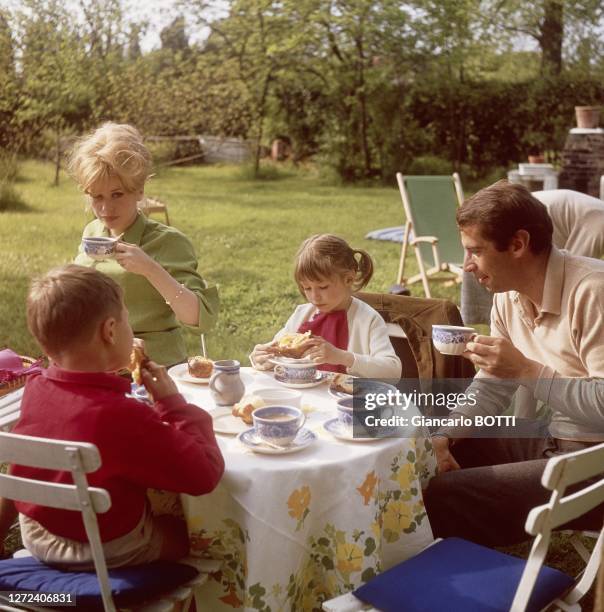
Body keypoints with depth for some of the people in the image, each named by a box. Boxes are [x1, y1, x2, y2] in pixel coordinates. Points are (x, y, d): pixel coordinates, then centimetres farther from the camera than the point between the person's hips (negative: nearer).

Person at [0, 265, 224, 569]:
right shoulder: (123, 417, -35)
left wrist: (116, 363, 2)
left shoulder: (34, 390, -13)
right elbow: (205, 474, -27)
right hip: (108, 552, -7)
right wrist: (173, 402, -19)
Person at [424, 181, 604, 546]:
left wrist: (526, 370, -26)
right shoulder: (509, 296, 1)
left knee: (443, 496, -18)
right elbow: (491, 386, 9)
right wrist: (443, 436, -5)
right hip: (554, 439, 8)